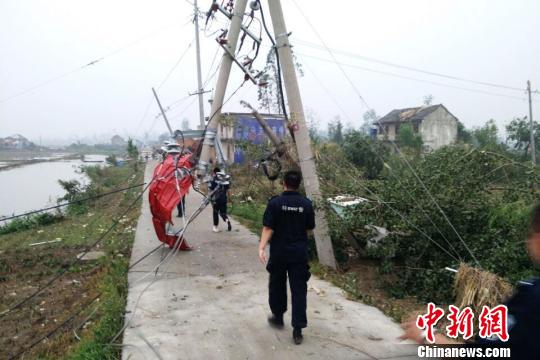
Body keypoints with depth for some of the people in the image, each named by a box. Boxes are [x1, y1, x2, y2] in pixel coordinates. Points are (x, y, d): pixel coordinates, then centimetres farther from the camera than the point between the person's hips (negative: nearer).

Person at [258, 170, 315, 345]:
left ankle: (278, 317, 35)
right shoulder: (306, 204, -3)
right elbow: (310, 227, 6)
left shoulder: (275, 203, -9)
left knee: (277, 285, 19)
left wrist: (261, 247, -17)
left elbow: (268, 228, -15)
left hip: (279, 252, -1)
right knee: (299, 290, 4)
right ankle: (297, 329, 4)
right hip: (299, 253, 1)